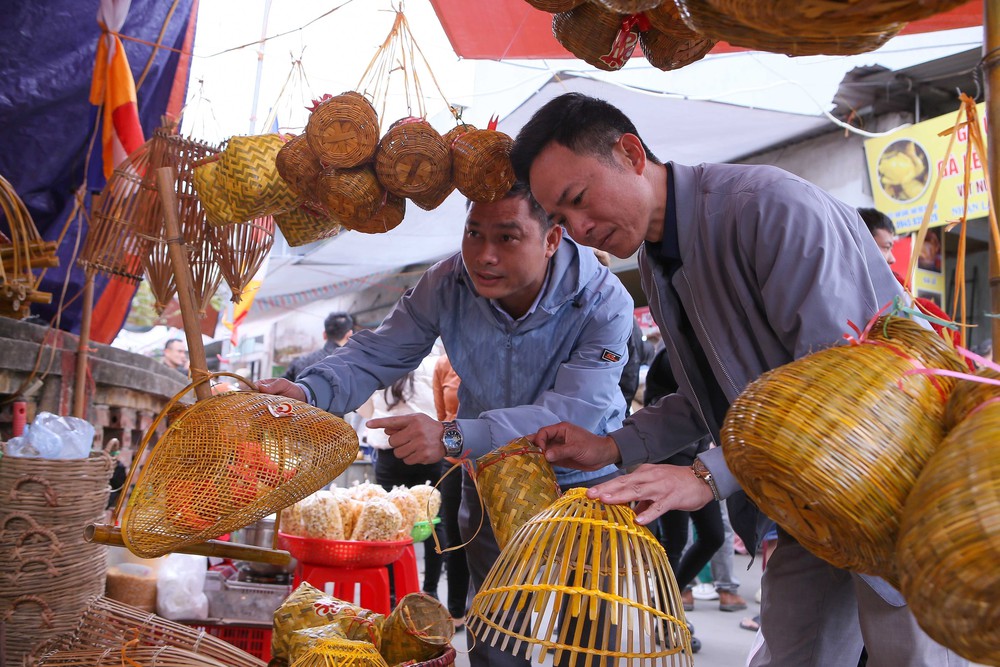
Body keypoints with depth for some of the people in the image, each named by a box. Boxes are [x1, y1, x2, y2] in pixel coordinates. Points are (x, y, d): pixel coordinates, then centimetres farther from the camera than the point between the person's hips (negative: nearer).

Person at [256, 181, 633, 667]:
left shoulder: (603, 301, -27)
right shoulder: (447, 284, -16)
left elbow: (572, 413, -37)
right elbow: (377, 353, -12)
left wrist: (453, 437, -49)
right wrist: (309, 391, -34)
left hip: (582, 482, -3)